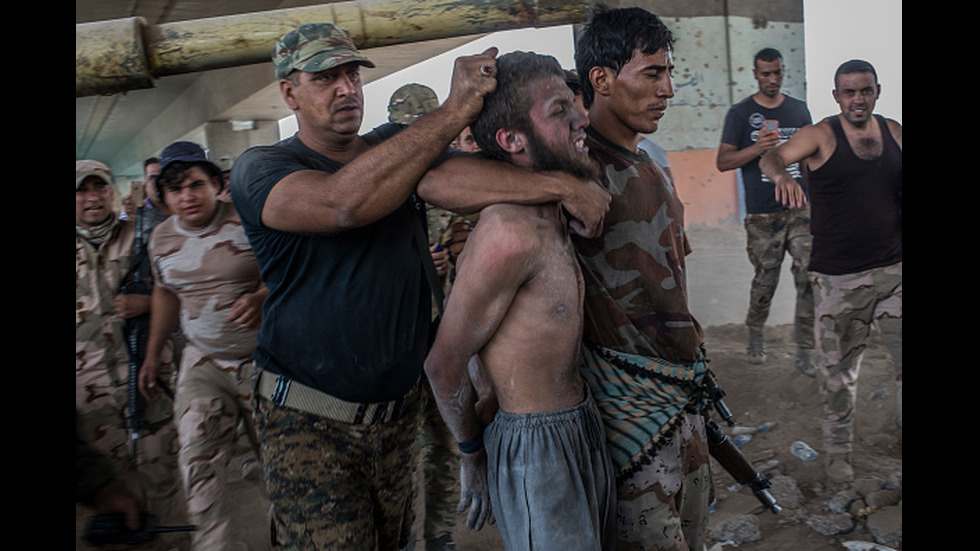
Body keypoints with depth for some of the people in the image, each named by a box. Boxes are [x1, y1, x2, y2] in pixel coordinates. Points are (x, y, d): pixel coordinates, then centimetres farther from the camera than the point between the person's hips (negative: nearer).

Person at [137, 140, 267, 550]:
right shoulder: (162, 238, 6)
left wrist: (261, 298, -28)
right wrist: (152, 356, 21)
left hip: (263, 359, -4)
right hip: (203, 362, 4)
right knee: (198, 463, -5)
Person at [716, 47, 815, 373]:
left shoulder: (799, 110, 12)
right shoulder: (740, 113, 2)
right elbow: (723, 162, -3)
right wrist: (757, 148, -19)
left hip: (801, 209, 3)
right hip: (762, 215, -2)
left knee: (810, 278, -5)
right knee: (765, 280, 6)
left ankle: (805, 353, 4)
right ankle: (755, 334, 32)